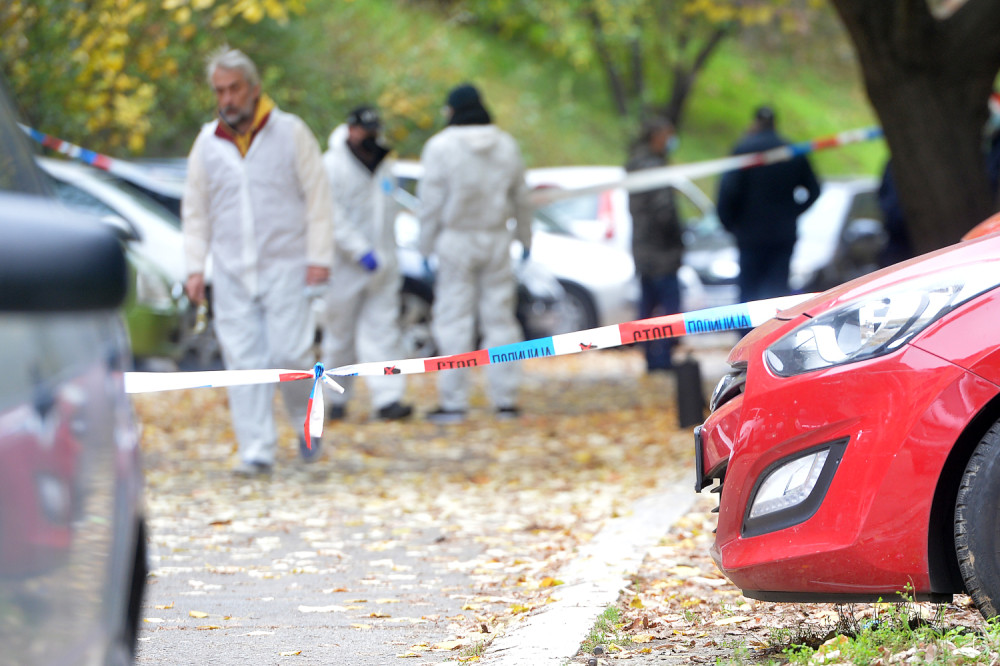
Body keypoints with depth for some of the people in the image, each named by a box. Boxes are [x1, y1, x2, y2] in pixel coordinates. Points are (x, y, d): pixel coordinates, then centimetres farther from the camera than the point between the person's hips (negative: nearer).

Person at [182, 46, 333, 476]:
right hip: (231, 271, 3)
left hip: (284, 266, -3)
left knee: (290, 352, -10)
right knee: (243, 361, -3)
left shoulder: (290, 132, 0)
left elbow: (317, 198, 1)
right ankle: (256, 450, 0)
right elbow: (196, 211, 14)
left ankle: (306, 421, 17)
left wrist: (318, 257, -6)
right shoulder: (207, 143, 8)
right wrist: (195, 267, 6)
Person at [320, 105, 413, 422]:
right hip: (346, 265, -5)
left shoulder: (383, 164, 12)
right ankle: (336, 399, 18)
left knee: (382, 330, -4)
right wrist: (362, 252, -22)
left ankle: (387, 398, -10)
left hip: (382, 265, 5)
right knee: (340, 335, 5)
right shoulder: (332, 166, -8)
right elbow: (333, 217, -17)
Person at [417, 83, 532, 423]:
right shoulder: (506, 145, 5)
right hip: (497, 241, 4)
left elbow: (431, 203, -8)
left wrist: (426, 246, 0)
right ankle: (505, 400, 9)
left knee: (454, 322, -1)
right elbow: (520, 198, 11)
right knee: (500, 319, 8)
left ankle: (453, 402, -3)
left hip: (456, 242, -4)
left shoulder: (440, 146, -9)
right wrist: (525, 238, 22)